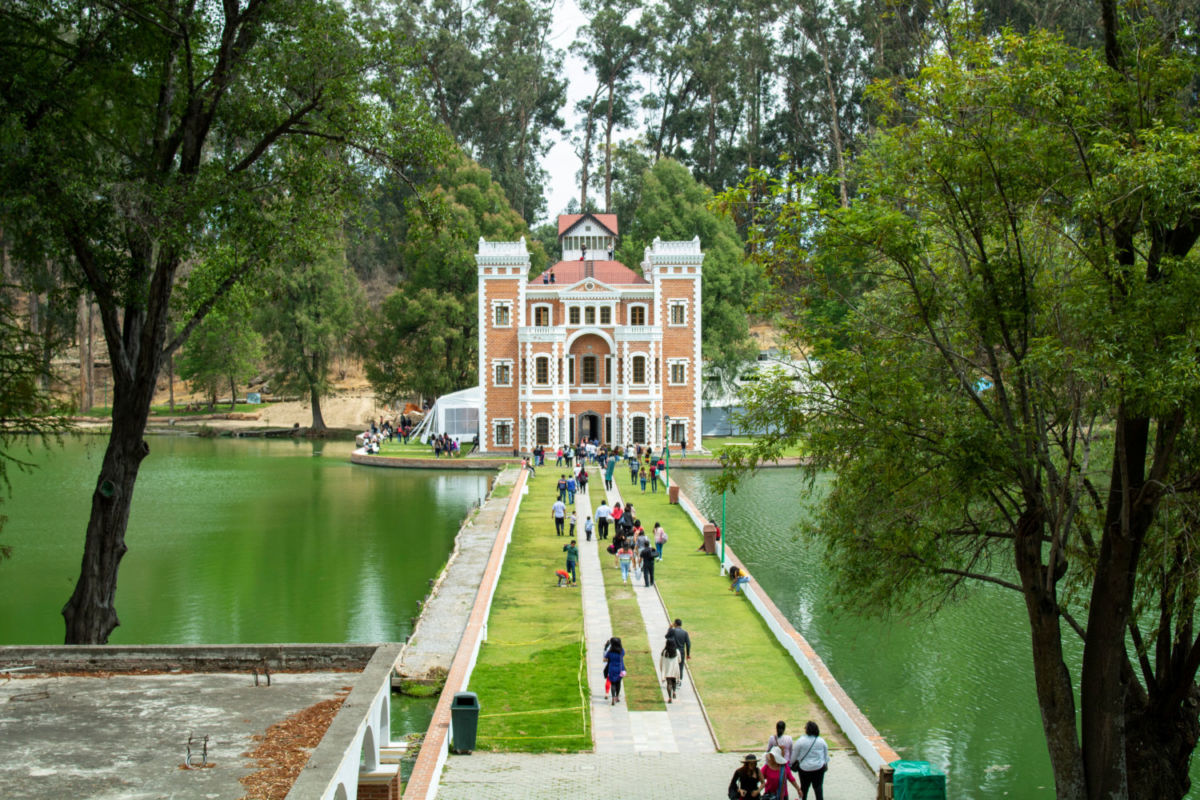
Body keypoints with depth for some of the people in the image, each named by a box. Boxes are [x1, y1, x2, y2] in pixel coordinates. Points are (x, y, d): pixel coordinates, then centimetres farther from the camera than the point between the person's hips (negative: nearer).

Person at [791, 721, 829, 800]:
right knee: (818, 787, 10)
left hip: (805, 768, -2)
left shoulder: (800, 741, -16)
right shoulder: (821, 741, -6)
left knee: (804, 787, 15)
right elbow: (826, 755, 7)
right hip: (819, 767, 2)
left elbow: (794, 755, -6)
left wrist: (791, 763, 12)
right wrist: (826, 764, 23)